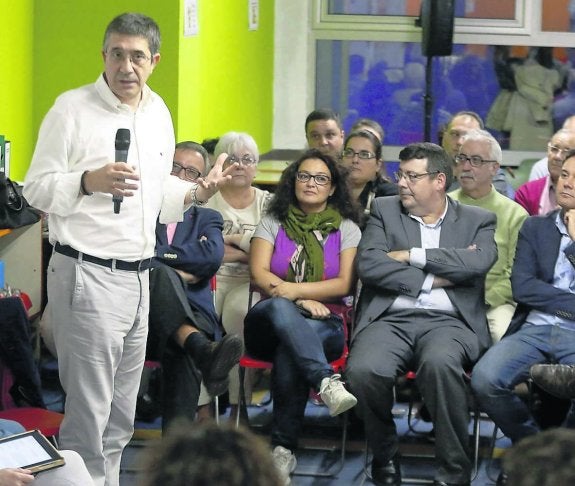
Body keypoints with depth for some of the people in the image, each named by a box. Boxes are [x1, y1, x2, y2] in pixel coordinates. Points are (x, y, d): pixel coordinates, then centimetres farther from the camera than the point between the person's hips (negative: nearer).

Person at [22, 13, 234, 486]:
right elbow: (37, 188, -9)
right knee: (89, 416, -7)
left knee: (120, 419, 13)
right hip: (87, 275, -7)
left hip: (138, 277, 7)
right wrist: (89, 181, -26)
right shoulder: (73, 108, -9)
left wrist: (196, 193, 5)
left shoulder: (158, 113, 13)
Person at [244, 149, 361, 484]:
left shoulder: (345, 228, 14)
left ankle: (284, 450, -39)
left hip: (323, 325, 0)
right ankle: (327, 382, -60)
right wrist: (302, 300, -15)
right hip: (271, 321, 0)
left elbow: (344, 284, 1)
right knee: (280, 308, -39)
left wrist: (293, 289, -12)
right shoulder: (274, 222, 15)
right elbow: (259, 274, 0)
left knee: (289, 353, -37)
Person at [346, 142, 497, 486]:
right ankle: (385, 456, -4)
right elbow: (368, 265, -1)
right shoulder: (385, 211, 16)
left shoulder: (478, 220, 13)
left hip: (448, 322, -1)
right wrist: (434, 279, -5)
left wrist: (411, 256, -7)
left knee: (439, 362, -38)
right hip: (390, 319, 1)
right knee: (364, 370, -32)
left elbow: (479, 261, -9)